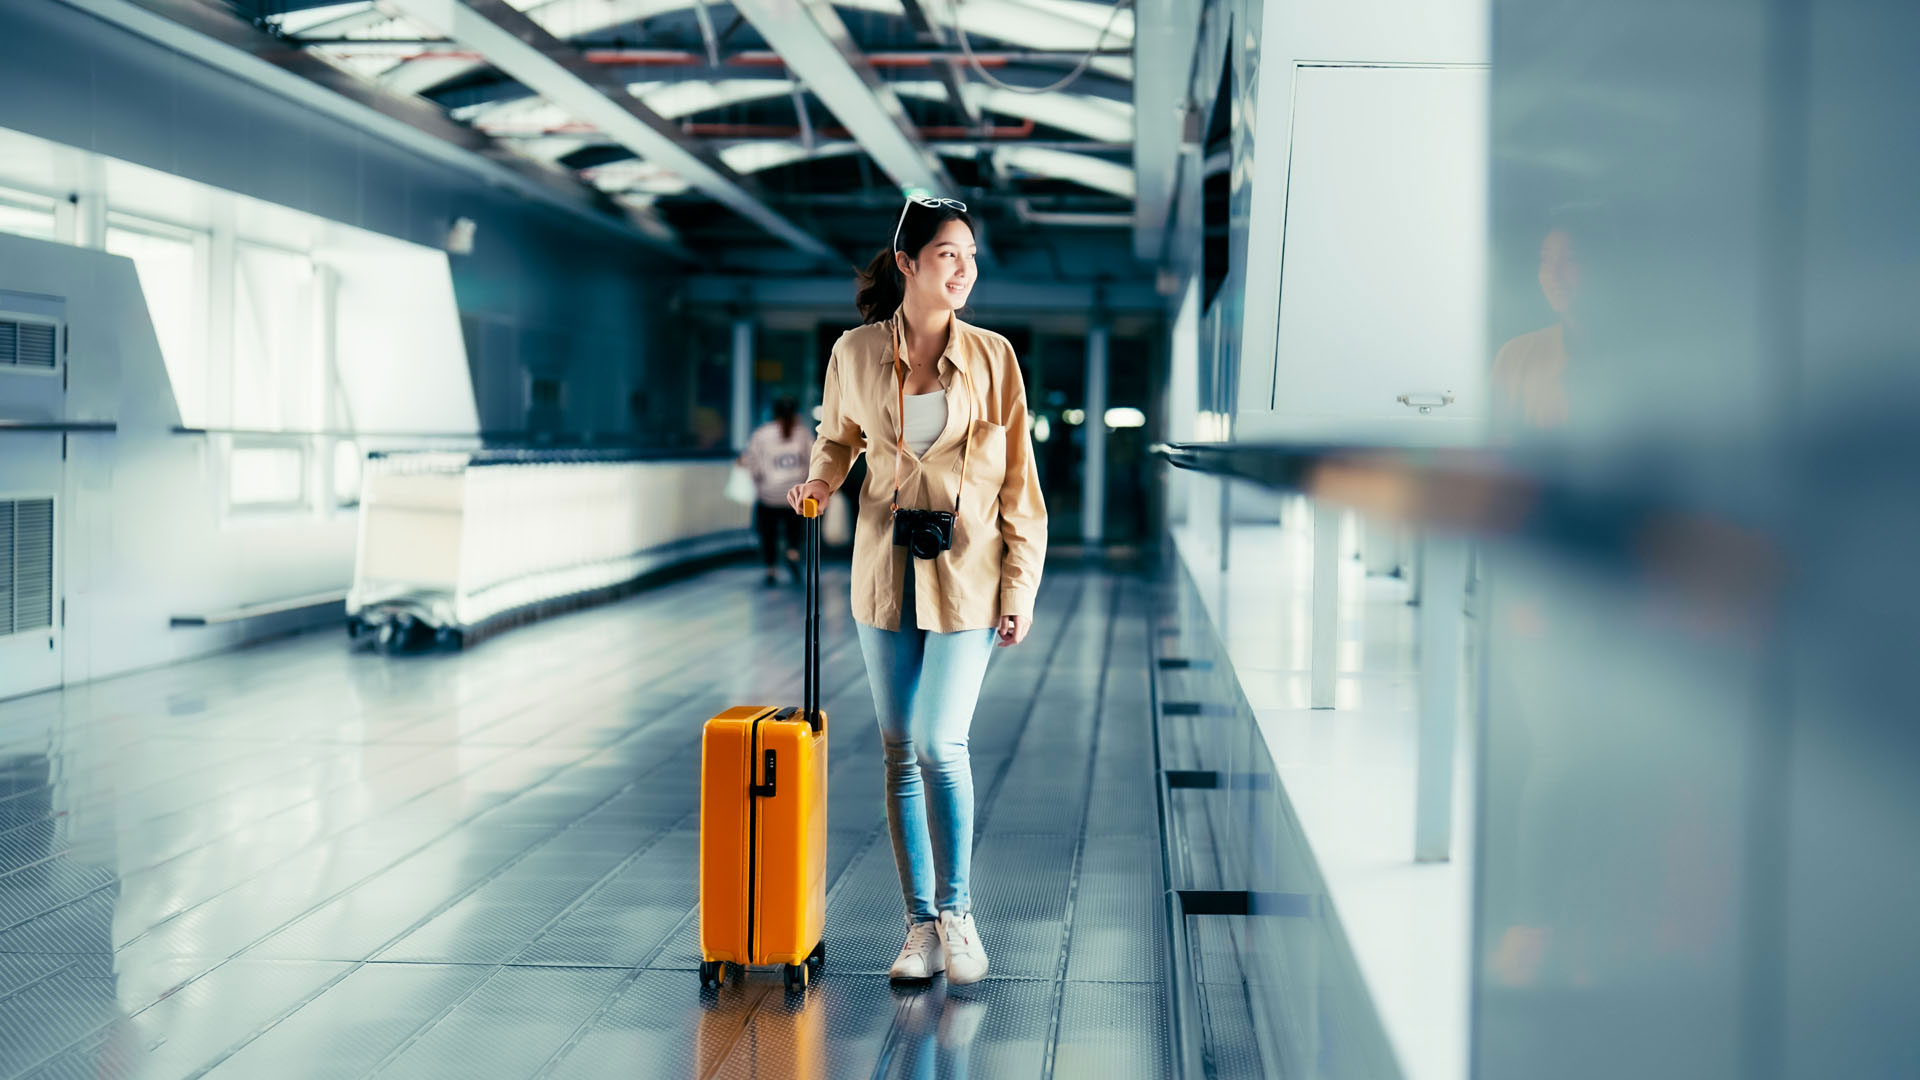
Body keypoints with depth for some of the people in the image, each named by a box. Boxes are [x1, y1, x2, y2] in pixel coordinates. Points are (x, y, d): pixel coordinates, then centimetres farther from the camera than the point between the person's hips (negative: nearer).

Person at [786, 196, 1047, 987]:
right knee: (900, 751, 6)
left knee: (940, 742, -12)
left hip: (967, 571, -2)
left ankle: (957, 915, 7)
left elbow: (1018, 478, -1)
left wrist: (1021, 586, -5)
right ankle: (920, 925, 17)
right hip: (886, 566, 2)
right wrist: (818, 483, -3)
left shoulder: (992, 357, -3)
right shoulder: (855, 354, -1)